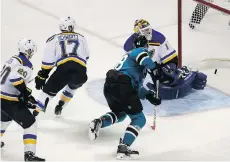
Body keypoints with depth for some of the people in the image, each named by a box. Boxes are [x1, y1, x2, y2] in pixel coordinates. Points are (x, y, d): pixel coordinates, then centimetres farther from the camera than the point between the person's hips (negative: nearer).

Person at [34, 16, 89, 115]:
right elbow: (86, 56, 34)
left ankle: (34, 113, 4)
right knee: (72, 87, 35)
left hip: (63, 69, -2)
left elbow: (48, 61, 13)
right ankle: (59, 107, 33)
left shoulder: (54, 39, 21)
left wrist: (41, 77, 17)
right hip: (80, 72, 2)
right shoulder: (81, 38, 28)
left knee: (49, 90, 13)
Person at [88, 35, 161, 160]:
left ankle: (99, 122, 7)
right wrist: (154, 67, -2)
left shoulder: (131, 55, 34)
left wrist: (149, 95, 19)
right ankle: (123, 147, -14)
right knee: (139, 119, 0)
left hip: (109, 86, 9)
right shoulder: (141, 51, 9)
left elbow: (136, 87, 30)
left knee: (120, 113, 32)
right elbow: (144, 57, -20)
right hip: (121, 86, -9)